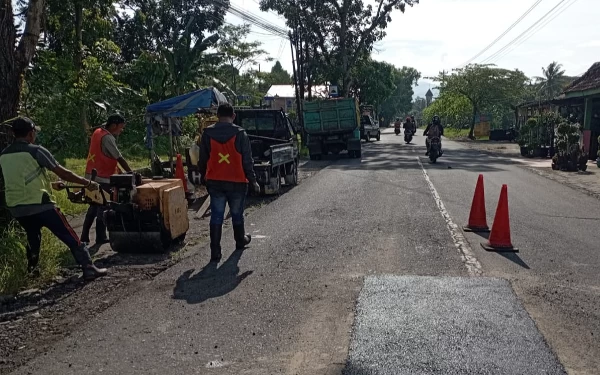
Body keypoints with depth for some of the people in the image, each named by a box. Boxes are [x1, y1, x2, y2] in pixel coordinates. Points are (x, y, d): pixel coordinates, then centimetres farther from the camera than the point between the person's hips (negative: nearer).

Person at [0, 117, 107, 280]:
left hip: (15, 207, 7)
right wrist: (88, 183, 1)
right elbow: (63, 173, -9)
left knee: (32, 237, 31)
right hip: (39, 204, -7)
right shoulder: (35, 150, -9)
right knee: (70, 237, -2)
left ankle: (31, 269, 37)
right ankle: (89, 269, -4)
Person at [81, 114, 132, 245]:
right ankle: (101, 237, 7)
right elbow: (119, 158, -17)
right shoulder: (107, 138, -19)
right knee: (103, 208, 1)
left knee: (93, 207, 16)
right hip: (102, 178, -9)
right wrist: (130, 173, -11)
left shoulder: (98, 132, 10)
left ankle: (85, 236, 18)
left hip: (91, 175, 9)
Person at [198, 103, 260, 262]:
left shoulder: (207, 134, -2)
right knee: (237, 214, 17)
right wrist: (253, 180, 3)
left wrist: (203, 177, 19)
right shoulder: (240, 134, -9)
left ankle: (215, 251, -1)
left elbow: (203, 160, 5)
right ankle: (240, 241, 36)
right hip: (237, 182, -1)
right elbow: (247, 160, -6)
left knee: (216, 216, 3)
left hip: (215, 182, 1)